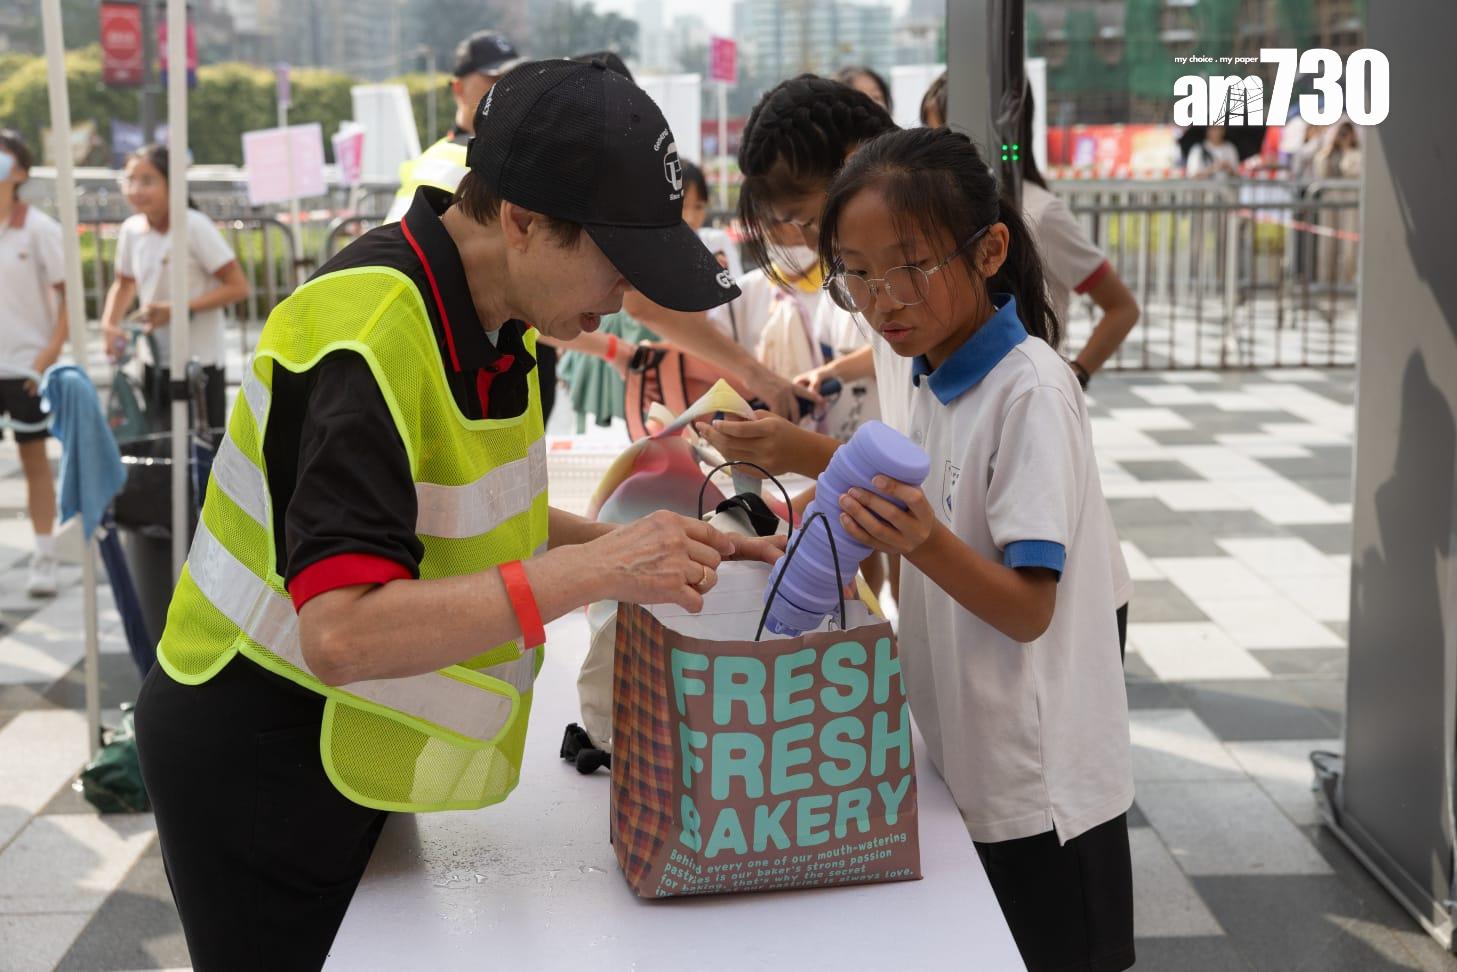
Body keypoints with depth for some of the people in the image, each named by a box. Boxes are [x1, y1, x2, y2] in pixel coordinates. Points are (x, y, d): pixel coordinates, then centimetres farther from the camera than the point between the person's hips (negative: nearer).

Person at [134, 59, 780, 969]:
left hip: (349, 746, 8)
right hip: (256, 765, -8)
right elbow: (342, 634, -36)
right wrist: (595, 569, -34)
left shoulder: (495, 309, -1)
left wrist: (645, 547, -4)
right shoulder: (370, 334, -28)